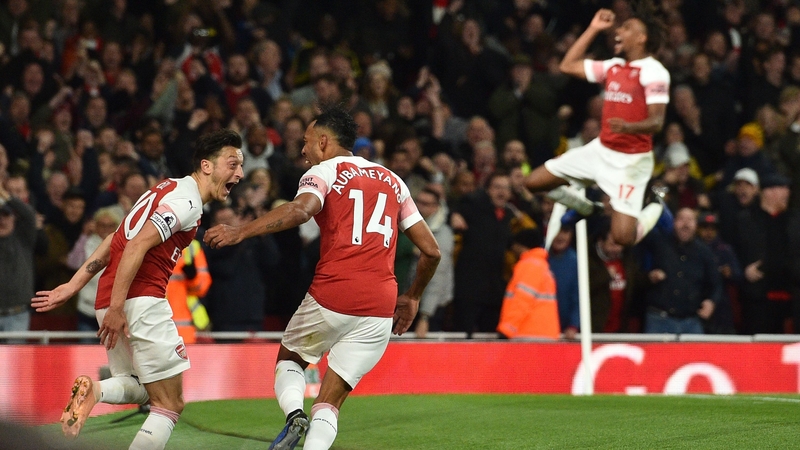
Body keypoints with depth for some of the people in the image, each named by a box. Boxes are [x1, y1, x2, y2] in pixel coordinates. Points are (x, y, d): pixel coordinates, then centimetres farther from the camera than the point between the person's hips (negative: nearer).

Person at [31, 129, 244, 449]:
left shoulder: (168, 190, 20)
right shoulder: (187, 201, -10)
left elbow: (114, 240, 19)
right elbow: (137, 246, -20)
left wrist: (74, 285, 19)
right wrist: (116, 308, -22)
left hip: (110, 302, 9)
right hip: (141, 300, -9)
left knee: (137, 389, 22)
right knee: (170, 405, -1)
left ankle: (95, 389, -7)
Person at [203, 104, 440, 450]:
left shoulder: (323, 172, 4)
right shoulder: (393, 181, 20)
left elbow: (302, 209, -21)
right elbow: (431, 250, 19)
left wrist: (240, 232, -23)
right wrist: (412, 298, 33)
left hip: (331, 298, -4)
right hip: (380, 308, 4)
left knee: (289, 359, 24)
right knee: (330, 402, 9)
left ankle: (294, 414, -5)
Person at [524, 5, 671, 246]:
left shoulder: (653, 72, -14)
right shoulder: (614, 66, 8)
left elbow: (656, 121, -21)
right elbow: (568, 66, 14)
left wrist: (630, 127, -41)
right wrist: (593, 29, 12)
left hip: (631, 161, -7)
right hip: (601, 150, 7)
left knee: (623, 236, -16)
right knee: (534, 182, 4)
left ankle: (655, 208, 17)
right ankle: (588, 206, 26)